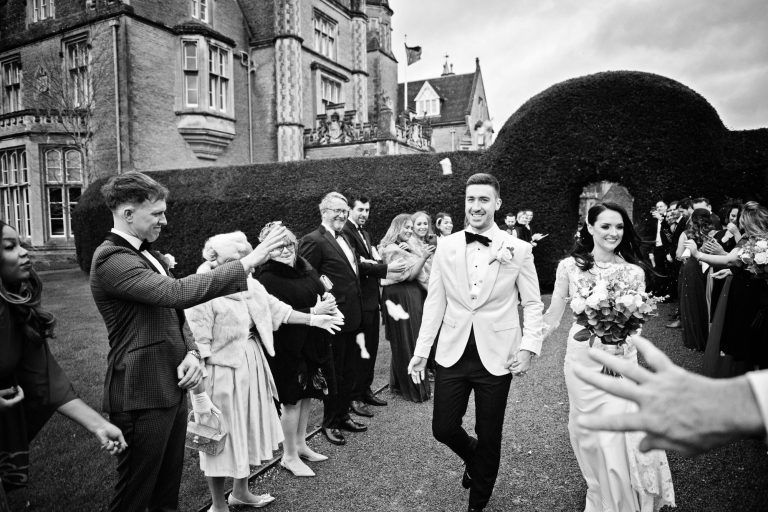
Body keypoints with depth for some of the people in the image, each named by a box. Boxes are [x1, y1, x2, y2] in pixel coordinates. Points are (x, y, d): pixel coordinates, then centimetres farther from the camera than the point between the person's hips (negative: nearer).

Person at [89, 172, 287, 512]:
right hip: (141, 395, -9)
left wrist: (191, 352, -3)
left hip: (172, 388, 9)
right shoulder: (111, 260, -18)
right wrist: (247, 263, -28)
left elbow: (175, 311, 16)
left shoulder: (149, 255, 12)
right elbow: (178, 292, -32)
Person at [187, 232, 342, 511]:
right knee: (222, 436, 7)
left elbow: (275, 308, 7)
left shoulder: (248, 283, 1)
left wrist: (312, 319, 4)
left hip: (251, 366, 8)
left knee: (247, 428, 20)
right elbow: (197, 345, -19)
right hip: (221, 371, -7)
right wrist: (199, 390, -19)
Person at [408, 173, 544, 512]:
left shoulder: (518, 249, -5)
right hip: (453, 354, 2)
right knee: (443, 429, 7)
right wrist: (421, 350, 3)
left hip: (497, 356, -1)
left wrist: (529, 346, -12)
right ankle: (473, 459, 43)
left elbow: (532, 303, 0)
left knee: (489, 437, 12)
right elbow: (434, 302, 4)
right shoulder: (446, 247, 0)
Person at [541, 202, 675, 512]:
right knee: (589, 429, 13)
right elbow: (553, 316, -1)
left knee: (621, 430, -2)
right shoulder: (570, 266, -5)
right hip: (582, 358, 0)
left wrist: (622, 337, -22)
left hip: (622, 360, 0)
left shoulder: (634, 271, -3)